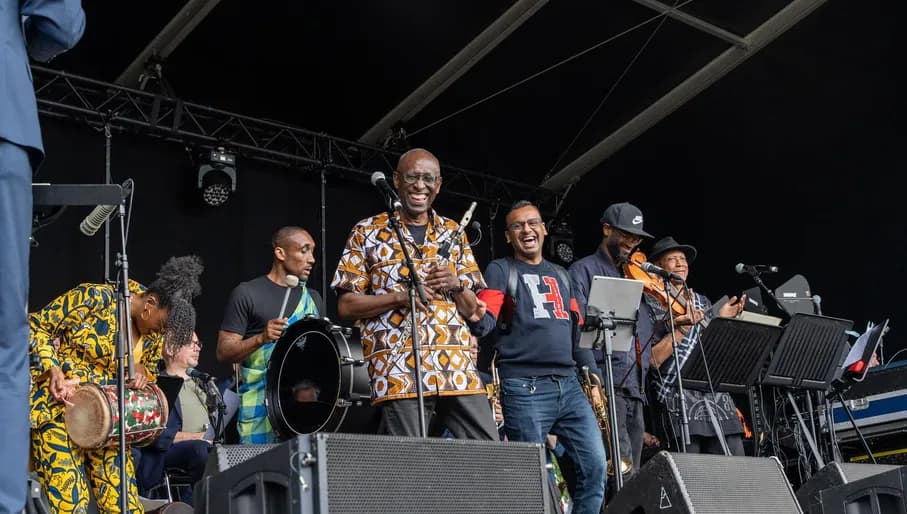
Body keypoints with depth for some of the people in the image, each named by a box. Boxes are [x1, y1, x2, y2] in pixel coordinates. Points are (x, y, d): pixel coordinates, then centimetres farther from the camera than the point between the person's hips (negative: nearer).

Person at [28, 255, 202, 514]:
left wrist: (142, 372, -8)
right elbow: (36, 326, -8)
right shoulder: (94, 298, -15)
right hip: (57, 408, -5)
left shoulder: (155, 333, 1)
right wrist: (52, 369, -22)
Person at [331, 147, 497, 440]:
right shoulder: (367, 232, 7)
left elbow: (474, 312, 17)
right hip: (398, 369, -3)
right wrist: (400, 296, -12)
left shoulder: (453, 234, 17)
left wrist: (456, 285, -5)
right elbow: (346, 306, 2)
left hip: (458, 368, 4)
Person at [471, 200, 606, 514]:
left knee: (595, 465, -2)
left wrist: (592, 373, 12)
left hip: (569, 384, 5)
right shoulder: (500, 270, 5)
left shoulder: (561, 275, 22)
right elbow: (485, 323, -9)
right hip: (525, 386, -5)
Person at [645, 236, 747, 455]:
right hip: (679, 398, -5)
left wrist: (722, 319, 7)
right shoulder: (650, 305, 2)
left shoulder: (703, 303, 20)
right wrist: (682, 328, -12)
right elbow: (651, 360, -7)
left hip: (717, 395, 6)